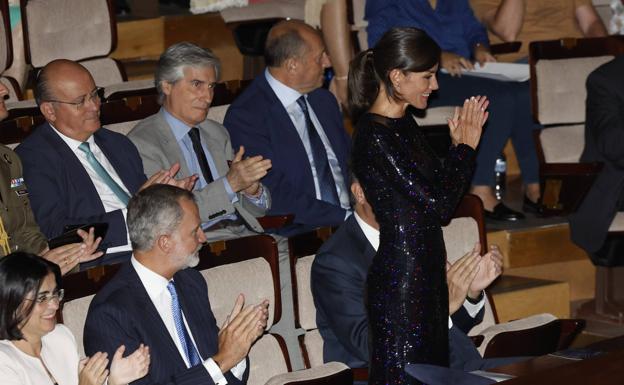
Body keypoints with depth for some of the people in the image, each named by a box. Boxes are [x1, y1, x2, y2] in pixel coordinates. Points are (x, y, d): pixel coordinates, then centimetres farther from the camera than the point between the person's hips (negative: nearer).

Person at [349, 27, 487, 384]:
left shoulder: (404, 124, 9)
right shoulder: (375, 137, -19)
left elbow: (441, 191, 14)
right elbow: (439, 206, -19)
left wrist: (461, 144, 4)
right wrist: (465, 147, -7)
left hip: (427, 274, 9)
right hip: (400, 278, -9)